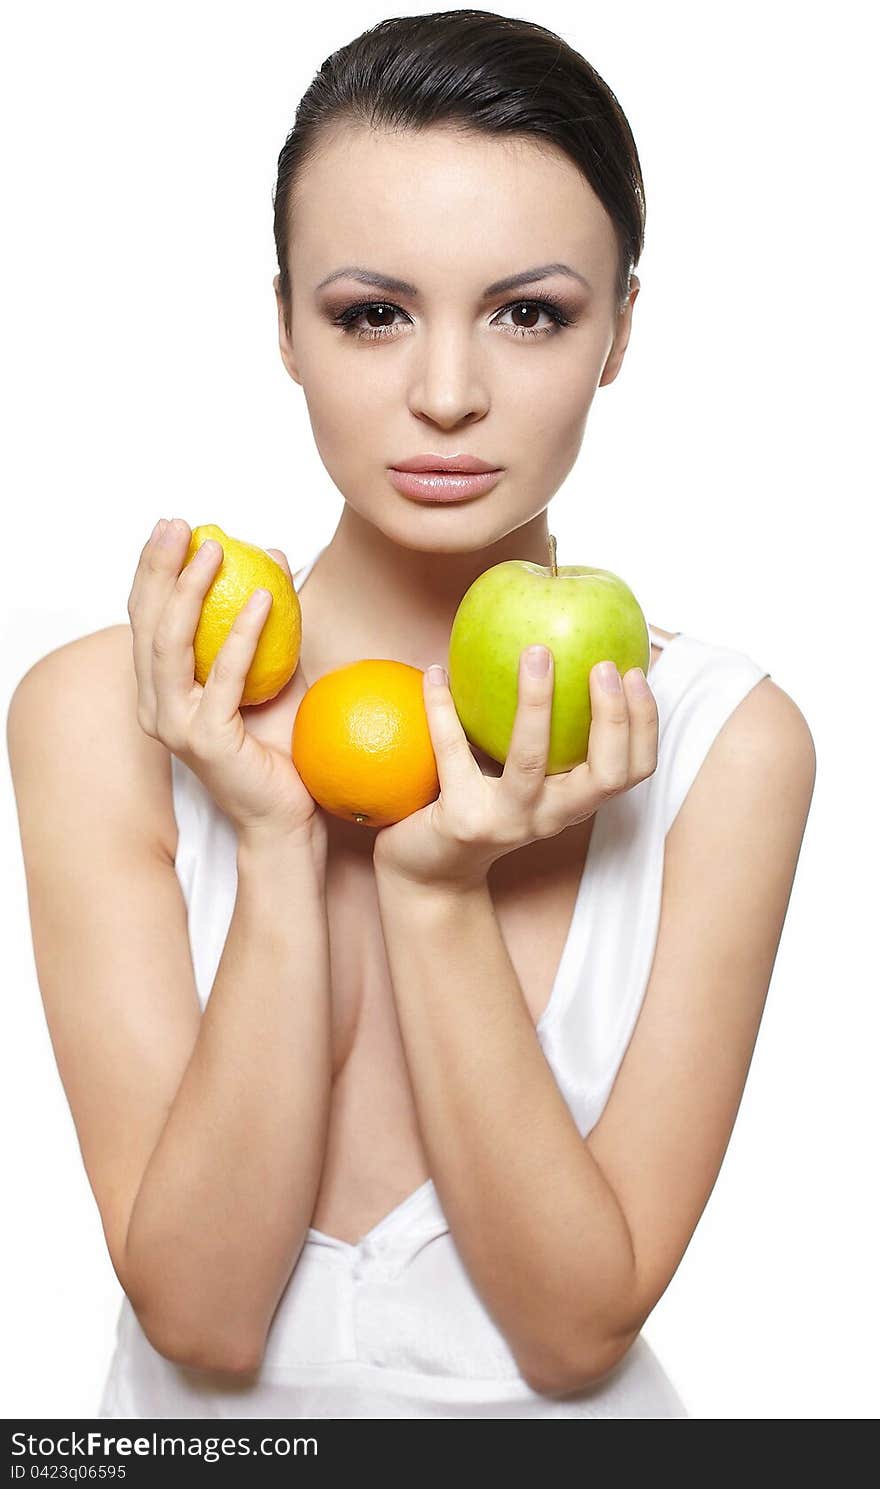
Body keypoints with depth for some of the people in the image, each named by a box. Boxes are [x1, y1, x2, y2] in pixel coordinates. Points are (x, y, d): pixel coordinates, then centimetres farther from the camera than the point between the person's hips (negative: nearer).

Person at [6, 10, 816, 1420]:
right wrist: (276, 852, -21)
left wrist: (440, 889, -20)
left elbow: (577, 1331, -11)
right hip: (204, 1436, 1)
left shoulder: (725, 743, -10)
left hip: (564, 1433, 0)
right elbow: (200, 1316, -12)